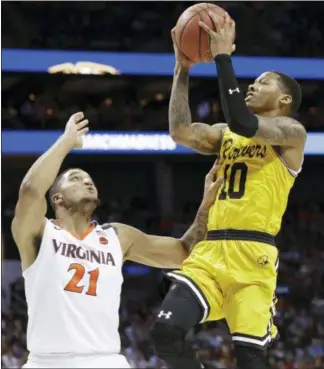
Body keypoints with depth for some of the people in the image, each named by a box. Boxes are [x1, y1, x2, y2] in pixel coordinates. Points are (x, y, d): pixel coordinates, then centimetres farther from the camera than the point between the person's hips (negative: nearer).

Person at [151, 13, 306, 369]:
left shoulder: (291, 131, 2)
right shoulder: (225, 133, 23)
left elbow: (243, 124, -16)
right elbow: (181, 132, 7)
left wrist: (223, 56, -13)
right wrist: (183, 70, 5)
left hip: (253, 254, -6)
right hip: (210, 250, 6)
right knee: (166, 331, -12)